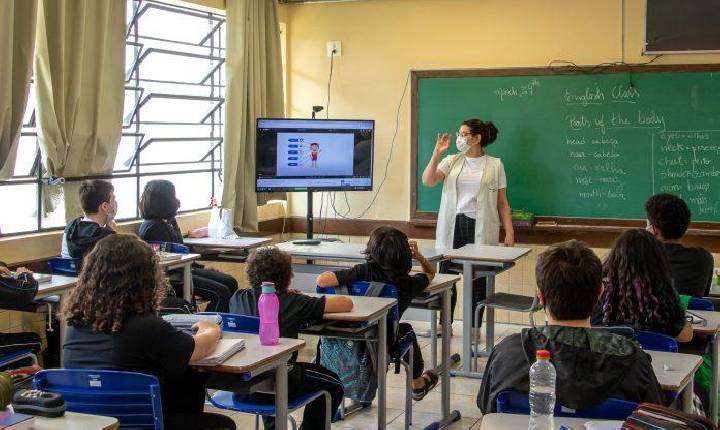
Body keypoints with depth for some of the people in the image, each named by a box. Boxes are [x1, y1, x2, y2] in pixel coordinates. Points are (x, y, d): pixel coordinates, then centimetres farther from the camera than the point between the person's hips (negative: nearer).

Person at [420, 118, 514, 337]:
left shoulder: (495, 165, 3)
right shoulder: (452, 161, 8)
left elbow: (502, 202, 4)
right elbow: (428, 181, -5)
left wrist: (509, 231, -2)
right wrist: (437, 153, -12)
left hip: (481, 228, -2)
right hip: (452, 227, 2)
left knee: (478, 279, 2)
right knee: (446, 275, 5)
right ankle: (444, 325, 18)